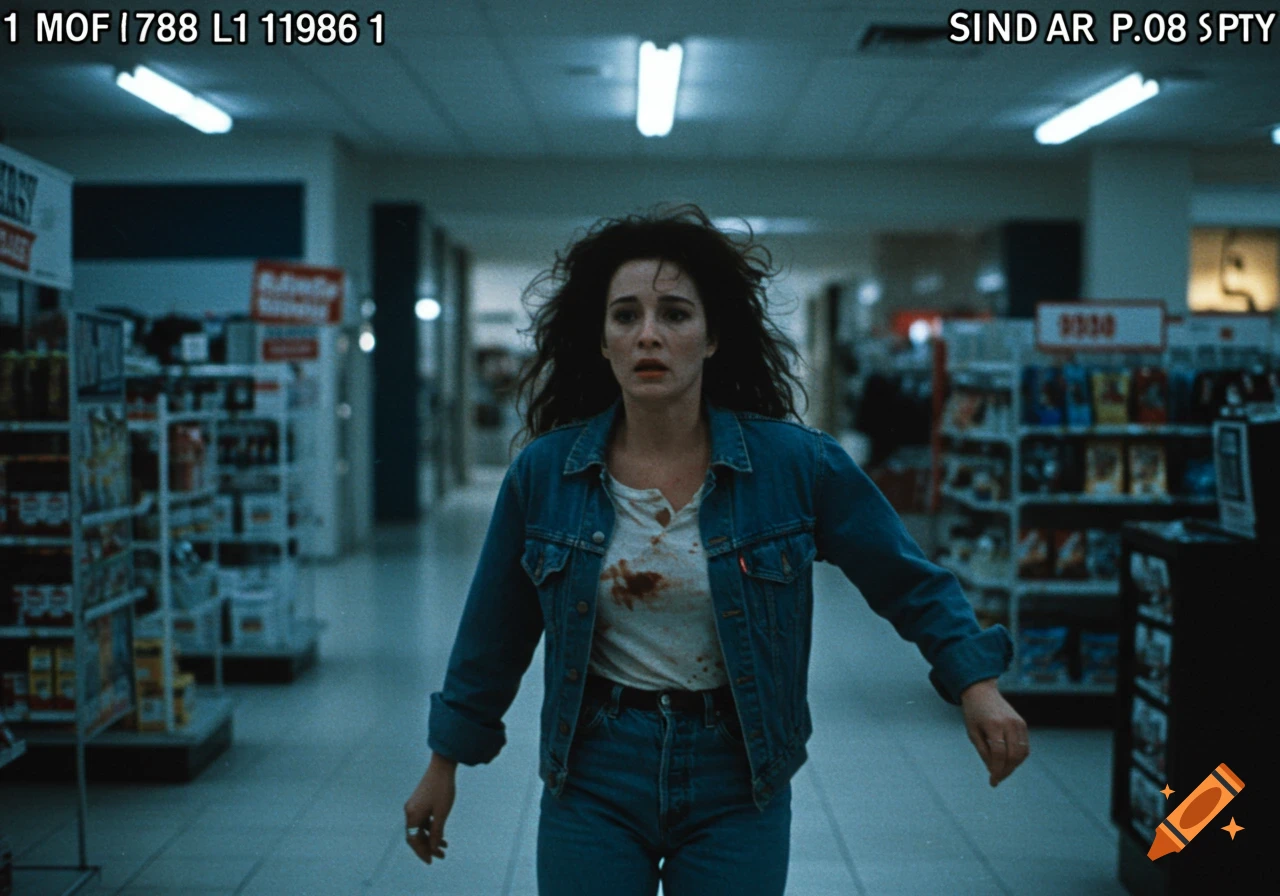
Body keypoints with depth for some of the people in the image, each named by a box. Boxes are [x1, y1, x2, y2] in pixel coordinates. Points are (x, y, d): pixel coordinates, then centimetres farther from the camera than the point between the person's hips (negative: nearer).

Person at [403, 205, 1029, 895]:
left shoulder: (796, 463, -10)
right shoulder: (543, 474, -6)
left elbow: (908, 582, 0)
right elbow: (493, 632, 5)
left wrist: (976, 684, -12)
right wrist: (444, 765, 11)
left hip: (735, 785, 0)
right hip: (594, 781, 1)